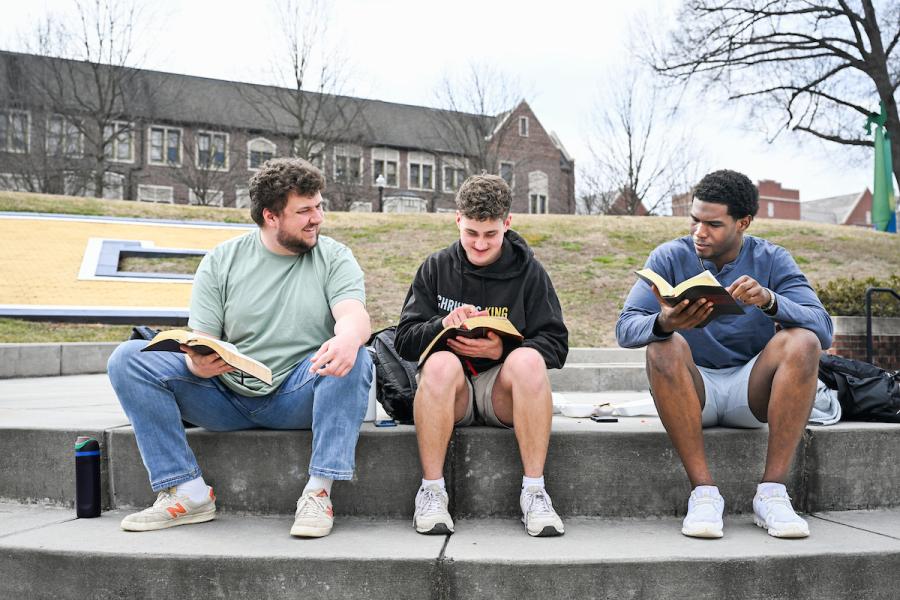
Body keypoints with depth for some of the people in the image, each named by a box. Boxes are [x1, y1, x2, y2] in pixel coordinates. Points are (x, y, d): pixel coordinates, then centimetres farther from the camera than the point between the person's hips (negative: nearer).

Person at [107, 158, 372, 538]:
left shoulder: (333, 258, 4)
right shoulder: (221, 261, 6)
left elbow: (355, 316, -15)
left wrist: (347, 340, -41)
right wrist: (199, 362, -26)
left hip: (298, 401, -2)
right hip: (226, 399, 2)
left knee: (354, 358, -31)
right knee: (128, 359, -14)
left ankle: (319, 492, -28)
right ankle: (189, 493, -17)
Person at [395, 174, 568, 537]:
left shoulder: (528, 271, 7)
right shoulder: (436, 269, 10)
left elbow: (556, 344, -1)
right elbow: (404, 341, 4)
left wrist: (502, 350, -19)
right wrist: (442, 326, -18)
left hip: (505, 389, 0)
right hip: (451, 390, 0)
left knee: (528, 360, -32)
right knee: (440, 363, -33)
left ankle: (534, 490, -27)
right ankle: (431, 490, -26)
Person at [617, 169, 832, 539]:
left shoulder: (772, 260, -2)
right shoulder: (670, 257, -4)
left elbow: (823, 329, -14)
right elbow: (625, 328, -15)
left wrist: (769, 301, -34)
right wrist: (663, 323, -39)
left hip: (750, 391, 1)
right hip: (692, 390, -1)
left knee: (802, 341, -25)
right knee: (664, 346, -30)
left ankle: (772, 492, -26)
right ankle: (703, 491, -30)